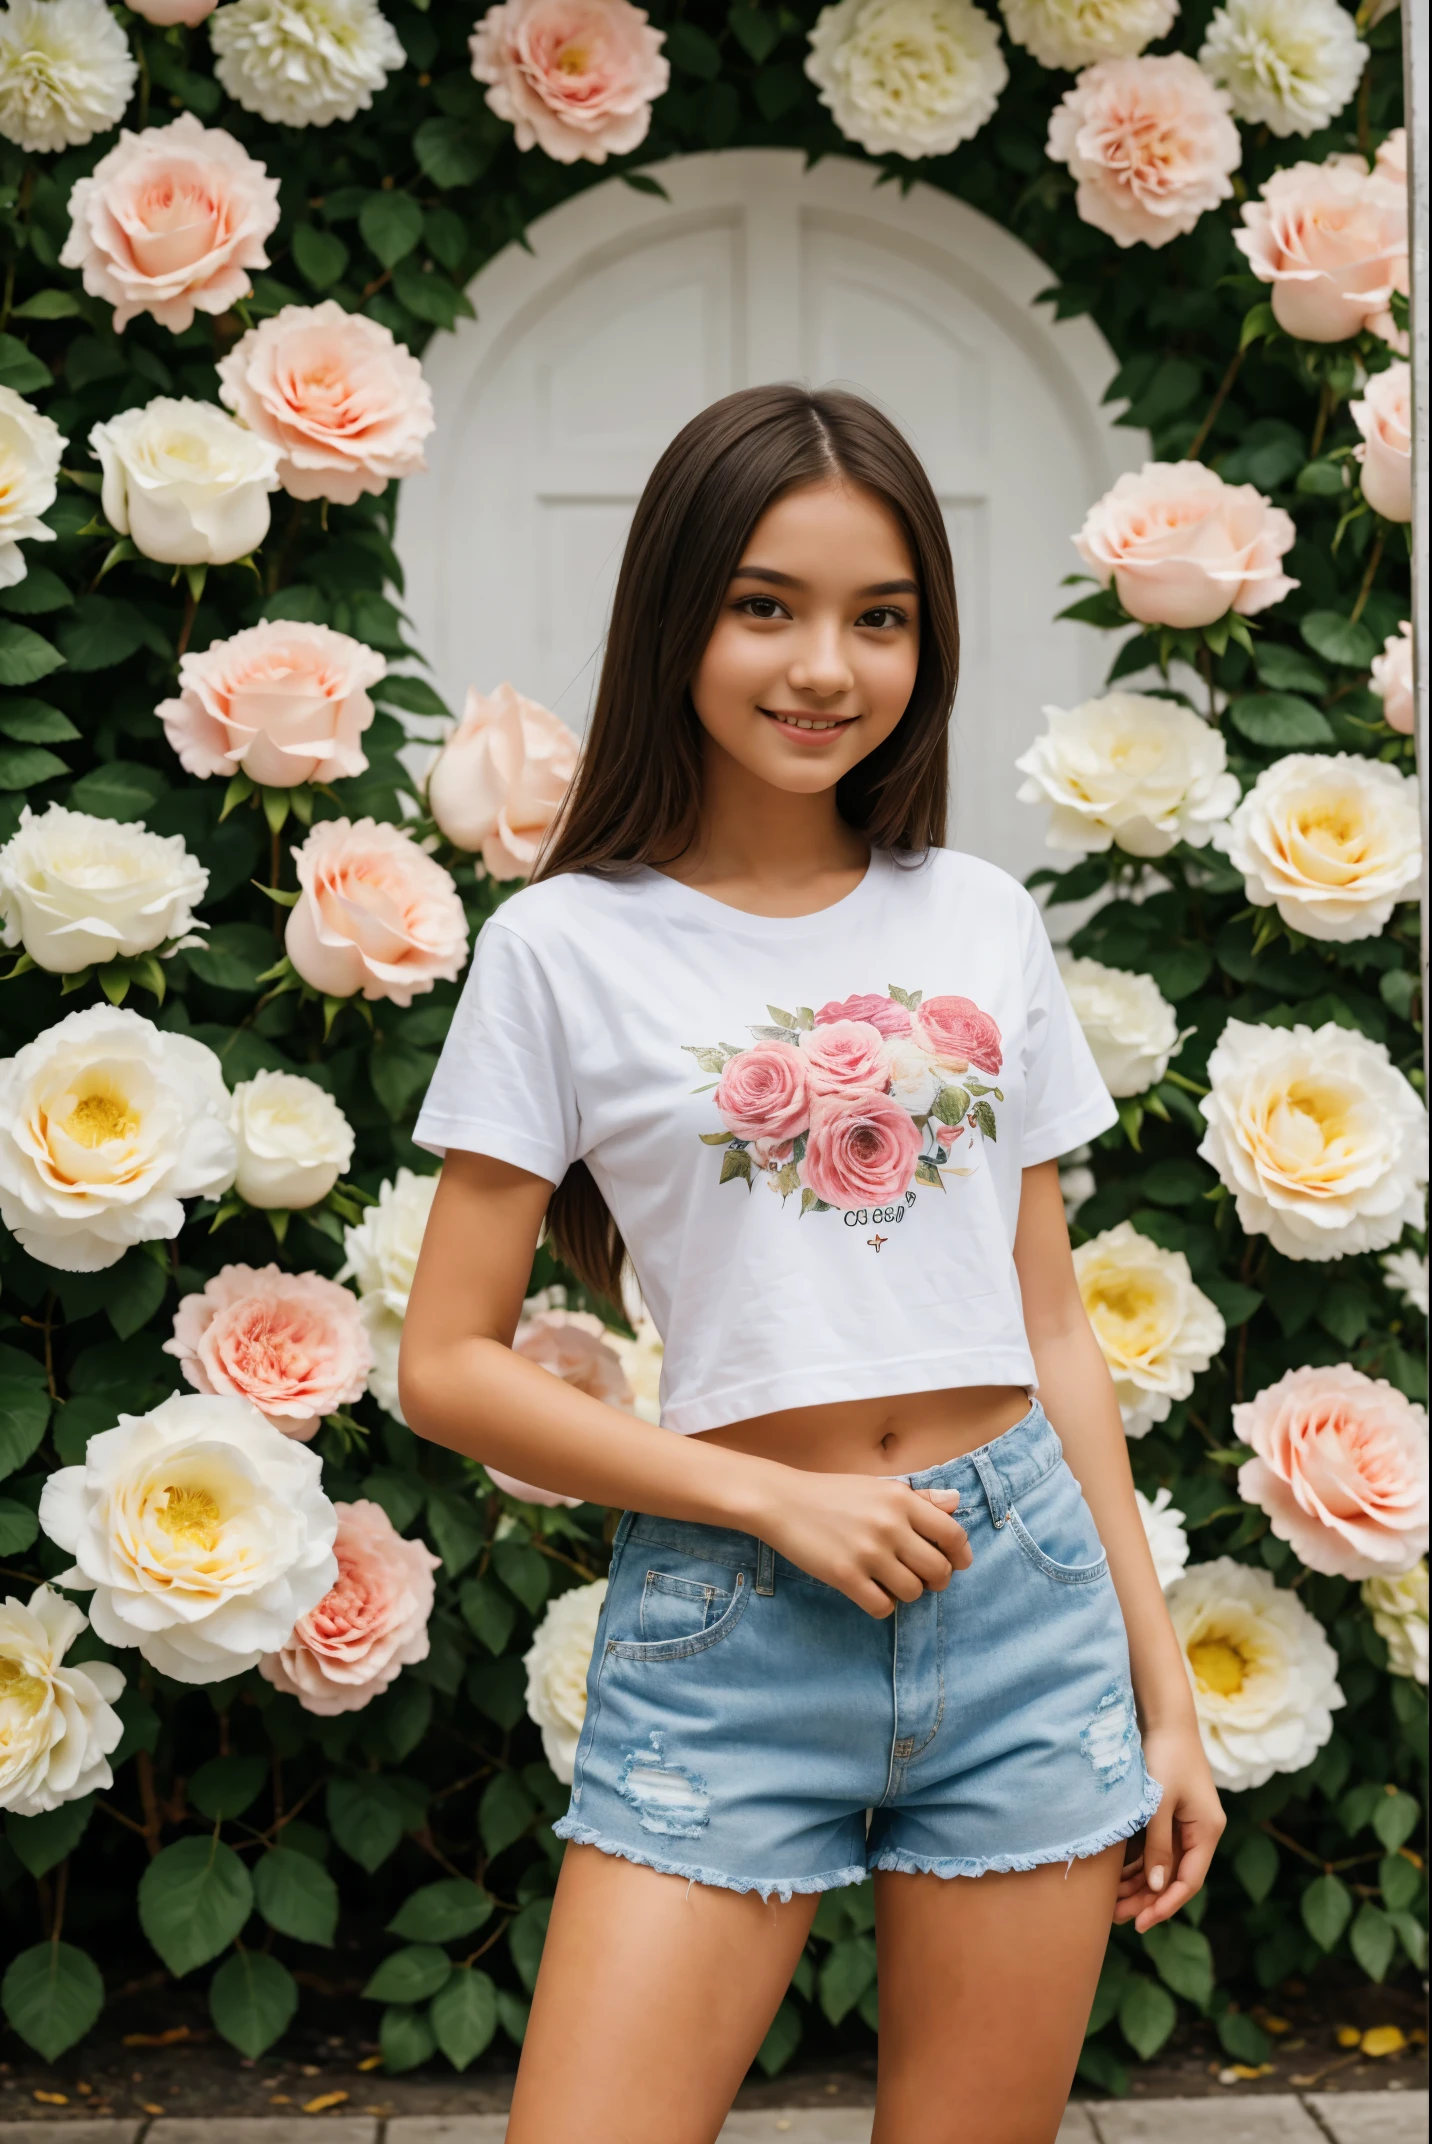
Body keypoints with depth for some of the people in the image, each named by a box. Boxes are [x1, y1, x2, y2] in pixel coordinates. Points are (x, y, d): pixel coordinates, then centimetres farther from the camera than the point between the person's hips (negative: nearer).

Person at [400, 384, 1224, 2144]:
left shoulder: (984, 924, 7)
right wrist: (774, 1495, -11)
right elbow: (448, 1367, -3)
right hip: (728, 1622, -2)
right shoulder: (569, 945, -2)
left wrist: (1161, 1683, 9)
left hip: (1025, 1594, 3)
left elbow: (1051, 1328, 10)